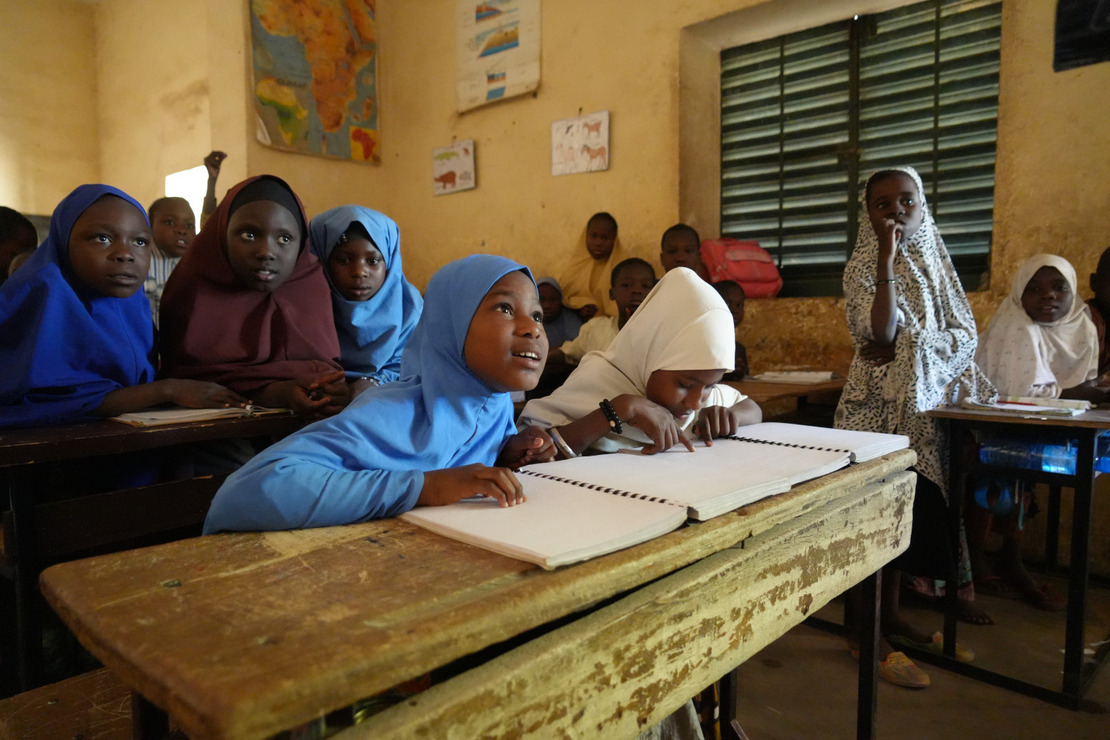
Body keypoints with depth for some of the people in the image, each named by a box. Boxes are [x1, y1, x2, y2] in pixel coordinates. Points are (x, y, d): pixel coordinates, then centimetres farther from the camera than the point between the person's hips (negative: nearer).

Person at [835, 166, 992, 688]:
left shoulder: (934, 262, 10)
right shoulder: (862, 267, -5)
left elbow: (965, 336, 3)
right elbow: (881, 335, -21)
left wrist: (909, 348, -13)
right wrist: (887, 260, -22)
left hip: (924, 407, 6)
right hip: (878, 406, -5)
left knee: (911, 505, 10)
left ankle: (892, 616, 24)